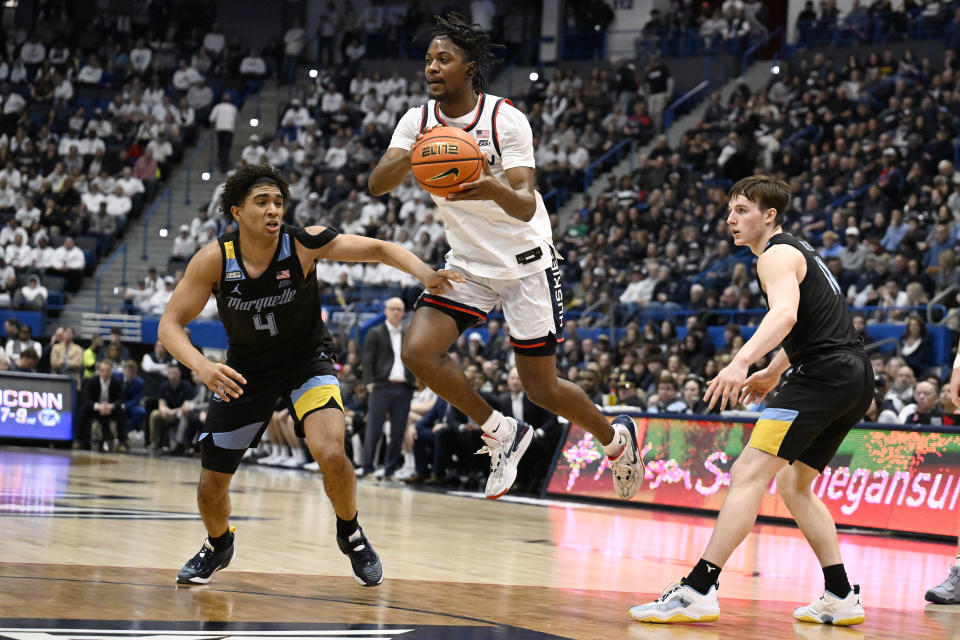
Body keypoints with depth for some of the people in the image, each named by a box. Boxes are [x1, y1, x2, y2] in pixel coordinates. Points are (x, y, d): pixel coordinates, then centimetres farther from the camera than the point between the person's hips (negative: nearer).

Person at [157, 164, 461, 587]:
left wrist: (423, 273, -41)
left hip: (307, 361, -2)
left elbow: (378, 249, -21)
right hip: (245, 372, 2)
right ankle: (218, 545, 41)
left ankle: (350, 533, 4)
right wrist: (202, 367, -36)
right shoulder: (215, 259, -21)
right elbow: (169, 324, -17)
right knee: (211, 485, 5)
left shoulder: (303, 244, -23)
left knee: (330, 453, -27)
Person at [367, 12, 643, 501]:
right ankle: (501, 434, 1)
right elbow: (377, 185, -17)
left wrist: (496, 191, -47)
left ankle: (615, 437, 31)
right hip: (467, 264, 4)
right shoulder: (418, 121, -4)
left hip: (525, 263, -4)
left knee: (541, 387, 0)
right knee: (418, 351, -19)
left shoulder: (506, 119, -17)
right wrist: (410, 158, -37)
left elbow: (526, 207, -24)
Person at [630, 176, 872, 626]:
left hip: (825, 373, -10)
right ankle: (841, 598, 16)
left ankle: (698, 590, -25)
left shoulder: (777, 256, -7)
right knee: (794, 485, 20)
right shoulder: (798, 252, 25)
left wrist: (742, 362, -41)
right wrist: (772, 373, 47)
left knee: (749, 472, -16)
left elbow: (785, 315, -28)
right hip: (855, 377, 10)